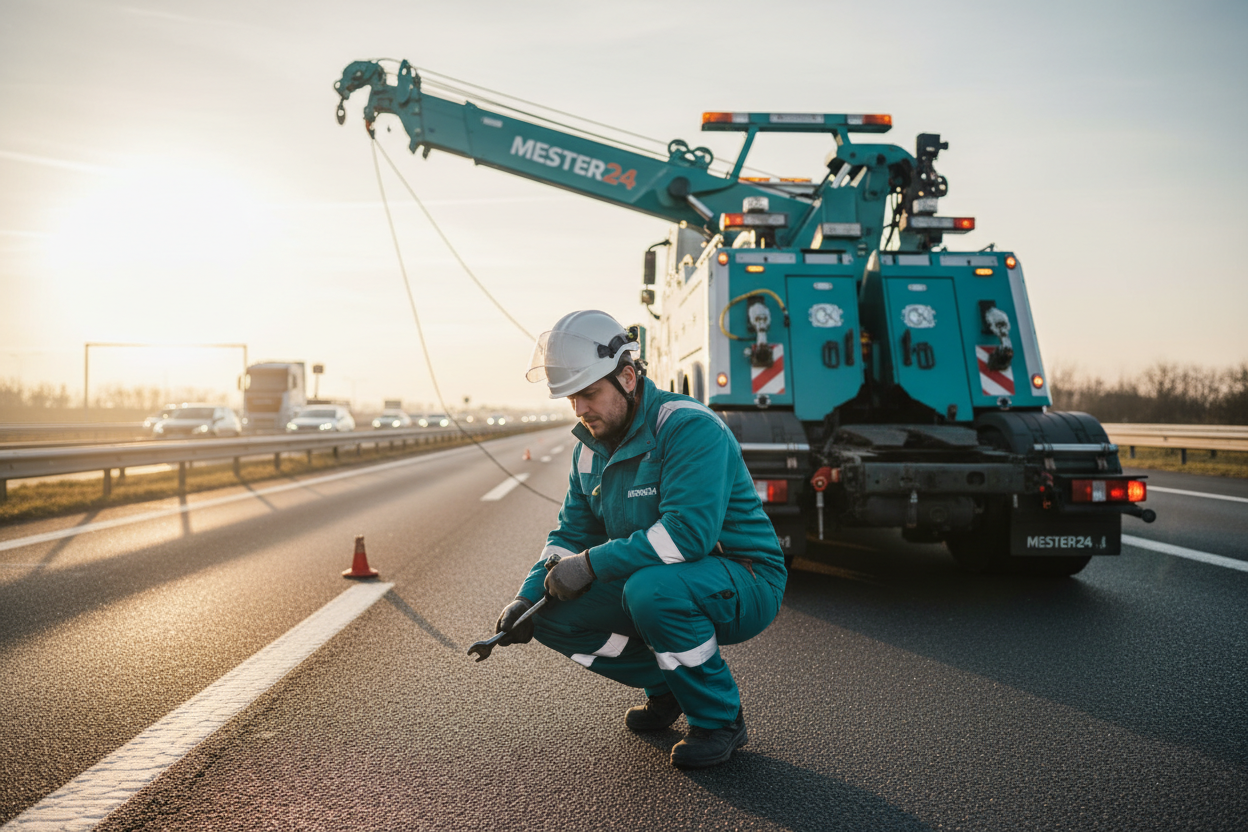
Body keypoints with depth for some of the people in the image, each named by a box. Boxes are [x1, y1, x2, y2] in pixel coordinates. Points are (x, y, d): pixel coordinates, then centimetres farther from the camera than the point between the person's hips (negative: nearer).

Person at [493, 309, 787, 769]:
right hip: (655, 583, 8)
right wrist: (528, 596, -8)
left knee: (651, 589, -38)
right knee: (554, 615, -6)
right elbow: (572, 535, 10)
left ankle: (719, 718, -12)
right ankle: (667, 686, 13)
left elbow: (688, 532, -33)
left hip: (742, 587, -8)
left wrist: (593, 563, -29)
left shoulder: (689, 428, -22)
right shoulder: (590, 449, 5)